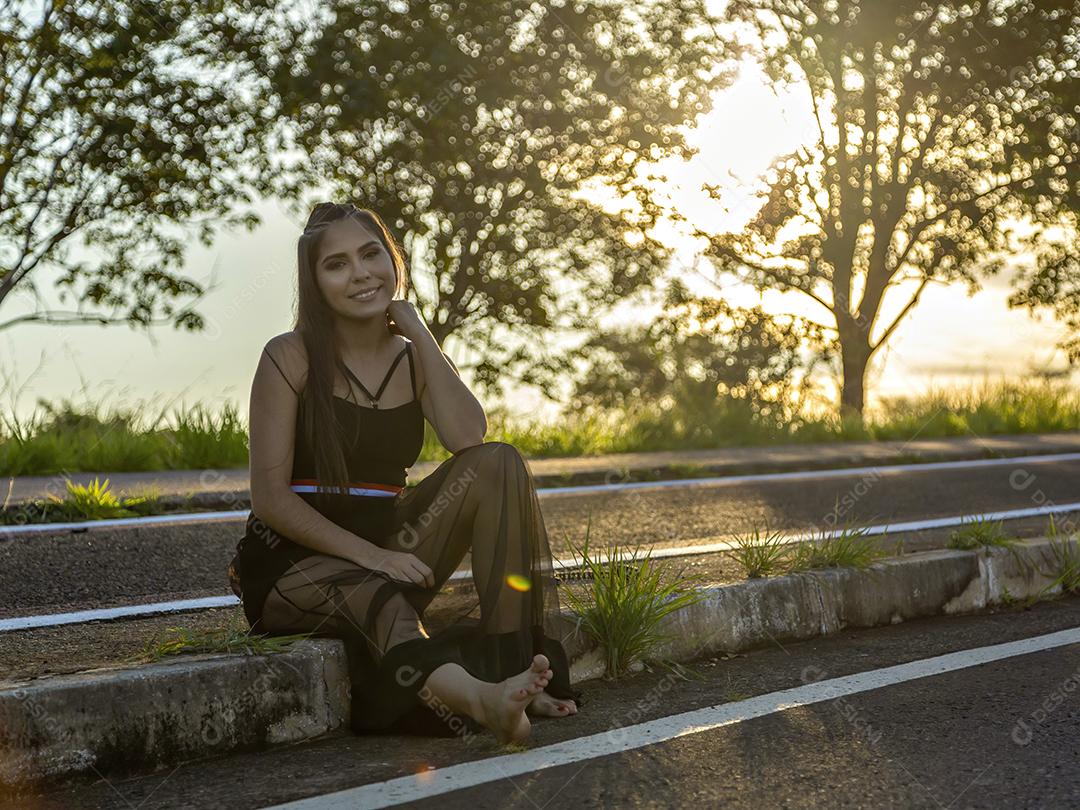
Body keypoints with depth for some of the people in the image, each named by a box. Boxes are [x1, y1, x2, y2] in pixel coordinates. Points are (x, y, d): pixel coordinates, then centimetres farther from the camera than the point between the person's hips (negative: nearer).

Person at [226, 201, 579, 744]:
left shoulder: (414, 358, 8)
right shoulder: (290, 358, -5)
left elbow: (470, 441, -14)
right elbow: (270, 497, -13)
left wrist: (419, 334, -10)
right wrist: (365, 552, -23)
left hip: (384, 551, 5)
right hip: (293, 562, -4)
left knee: (498, 464, -17)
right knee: (374, 594, -38)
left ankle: (514, 667, -28)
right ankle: (474, 696, -68)